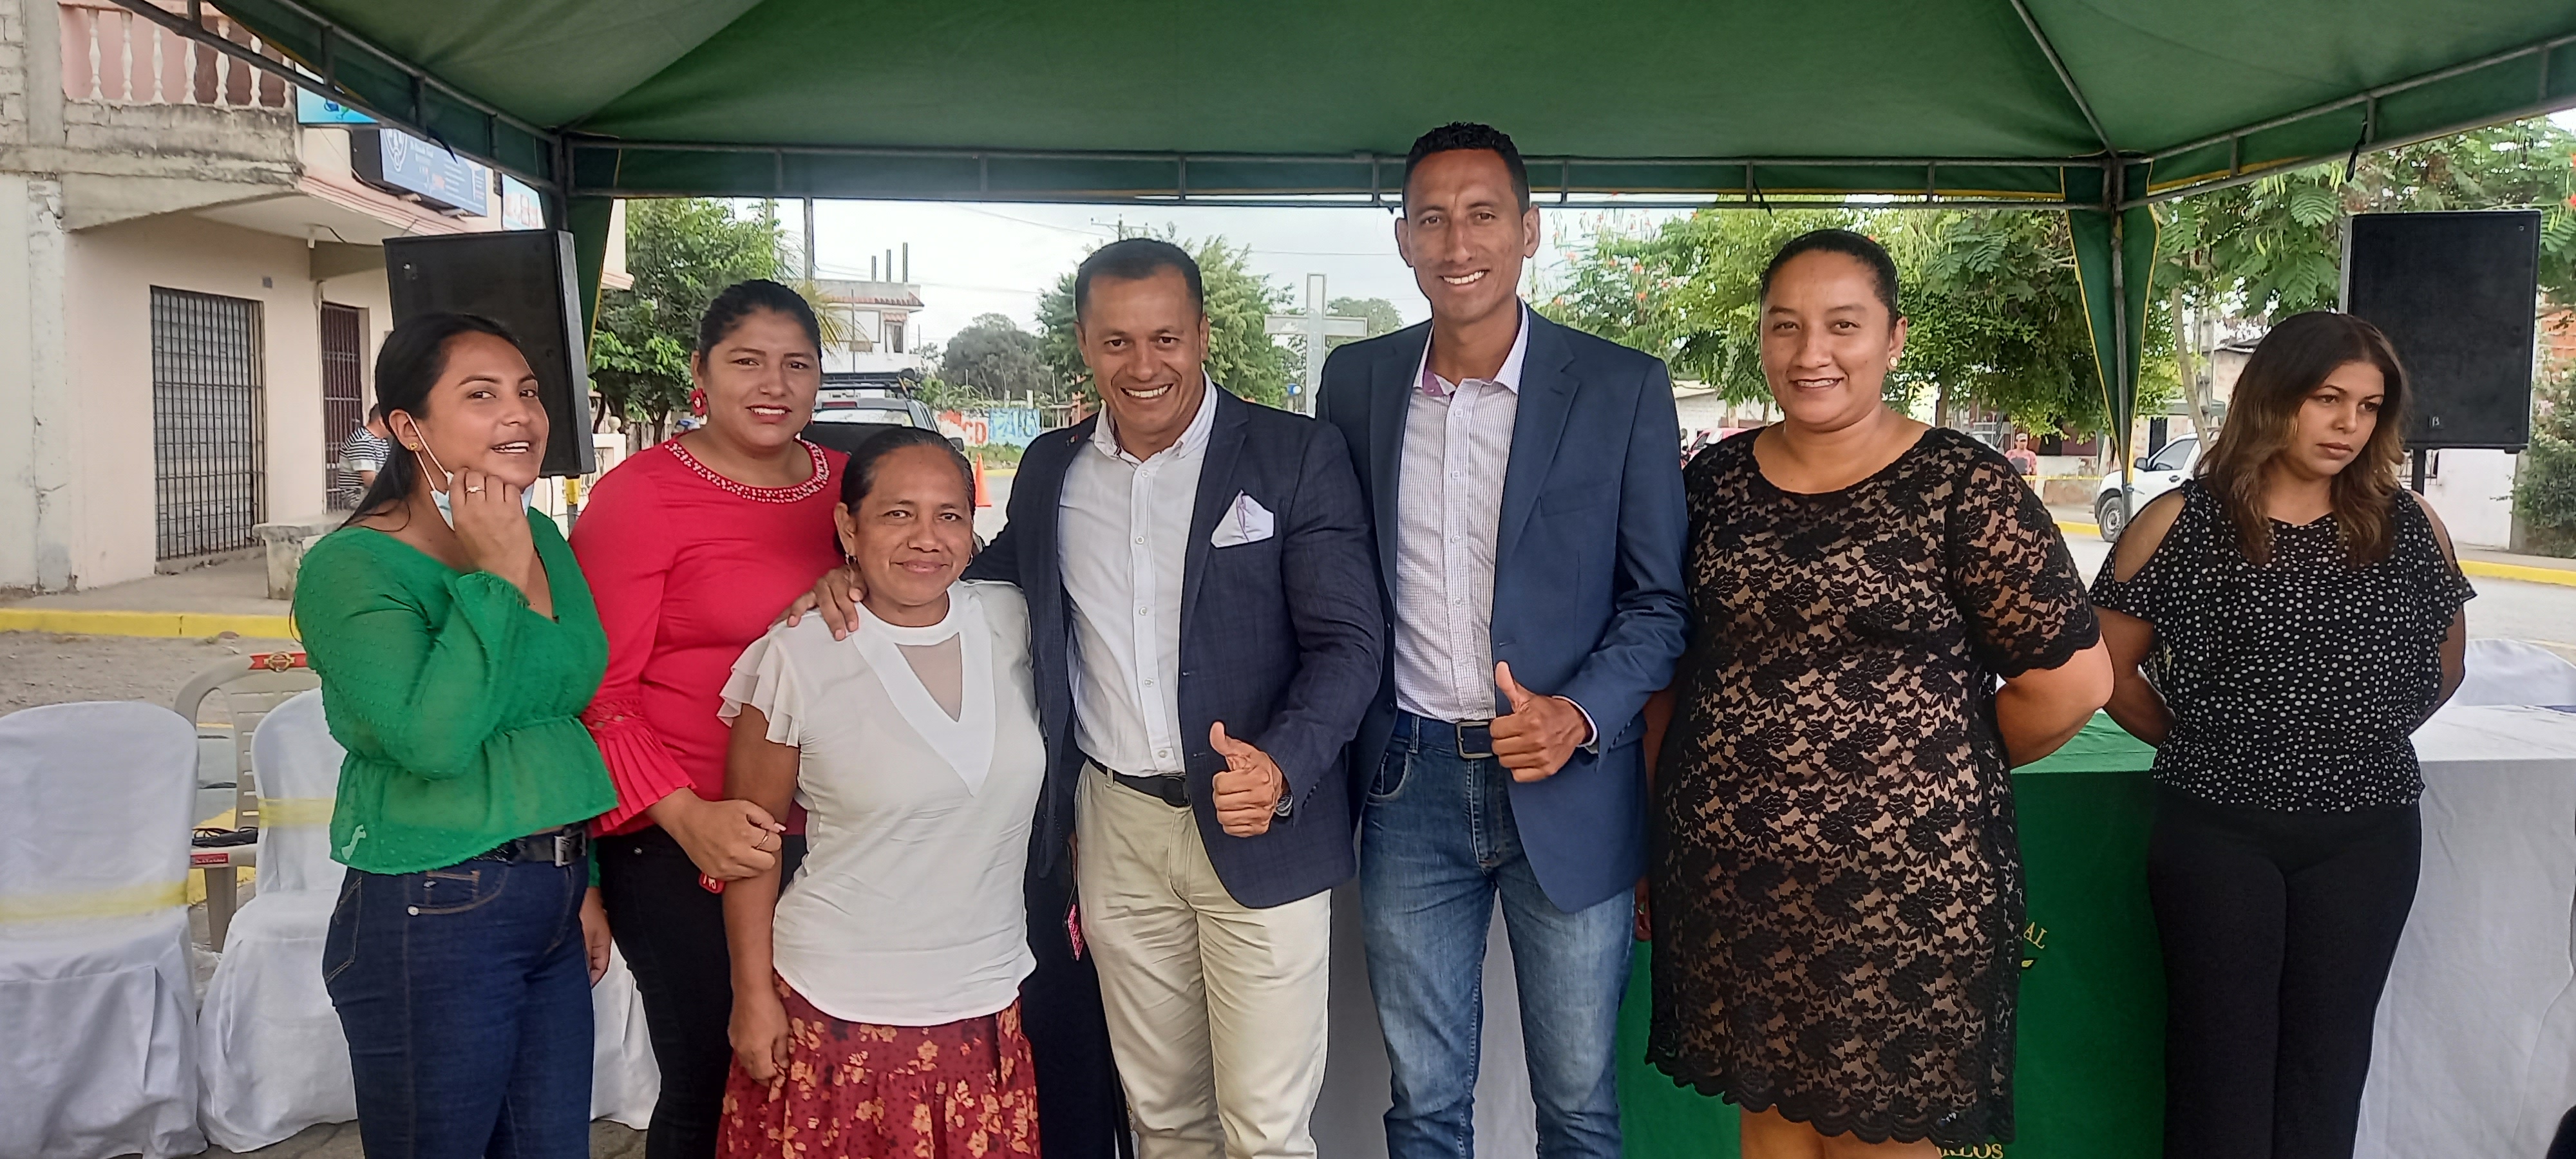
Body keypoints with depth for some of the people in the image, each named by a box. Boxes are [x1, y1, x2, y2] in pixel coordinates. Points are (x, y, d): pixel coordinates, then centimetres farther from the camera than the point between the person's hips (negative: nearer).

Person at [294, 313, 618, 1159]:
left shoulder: (542, 538, 6)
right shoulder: (350, 568, -14)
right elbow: (433, 739, -28)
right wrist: (494, 577, -22)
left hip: (554, 899, 6)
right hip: (434, 921, -6)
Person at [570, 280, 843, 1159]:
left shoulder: (845, 484, 7)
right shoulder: (640, 493, -7)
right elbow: (597, 689, -10)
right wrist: (689, 818, -21)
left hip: (820, 831, 5)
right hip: (677, 845, -4)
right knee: (712, 1079, 5)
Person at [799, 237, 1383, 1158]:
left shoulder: (1298, 455, -7)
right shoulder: (1051, 470, 7)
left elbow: (1347, 640, -10)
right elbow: (991, 582, 21)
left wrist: (1281, 767, -28)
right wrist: (862, 576, 1)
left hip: (1259, 823, -4)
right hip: (1114, 827, 4)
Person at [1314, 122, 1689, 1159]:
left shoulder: (1623, 388, -5)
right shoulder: (1355, 380, 4)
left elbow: (1661, 599, -2)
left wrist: (1582, 716, -18)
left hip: (1568, 790, -2)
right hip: (1411, 785, 2)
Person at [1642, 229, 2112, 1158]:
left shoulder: (1963, 488, -9)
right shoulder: (1715, 482, 4)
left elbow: (2072, 679, -7)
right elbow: (1672, 663, 11)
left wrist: (1950, 768, 3)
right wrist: (1660, 822, 9)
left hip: (1900, 887, -4)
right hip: (1728, 881, 4)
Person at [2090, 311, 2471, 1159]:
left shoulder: (2409, 529, 3)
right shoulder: (2180, 525, -6)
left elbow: (2444, 664, 16)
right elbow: (2110, 668, -1)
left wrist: (2361, 738, 10)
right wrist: (2195, 741, 4)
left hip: (2369, 835, 3)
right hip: (2217, 832, -3)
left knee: (2329, 1060, 12)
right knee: (2221, 1063, 5)